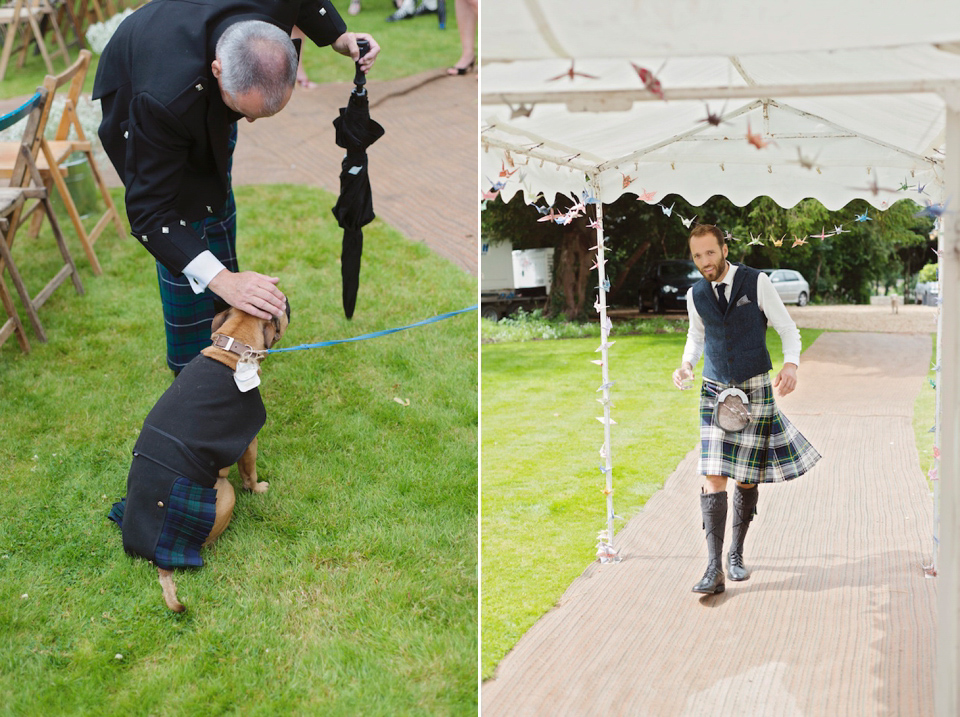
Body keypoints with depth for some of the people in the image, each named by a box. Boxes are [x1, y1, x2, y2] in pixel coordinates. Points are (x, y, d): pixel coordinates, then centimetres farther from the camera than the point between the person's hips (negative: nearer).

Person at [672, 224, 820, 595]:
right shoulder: (696, 295, 2)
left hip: (755, 390, -1)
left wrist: (791, 364, -22)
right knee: (713, 477, -11)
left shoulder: (757, 283, -8)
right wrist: (686, 363, 1)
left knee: (747, 478, 6)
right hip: (714, 391, 2)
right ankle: (714, 568, -12)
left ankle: (736, 553, 27)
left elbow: (789, 330, -2)